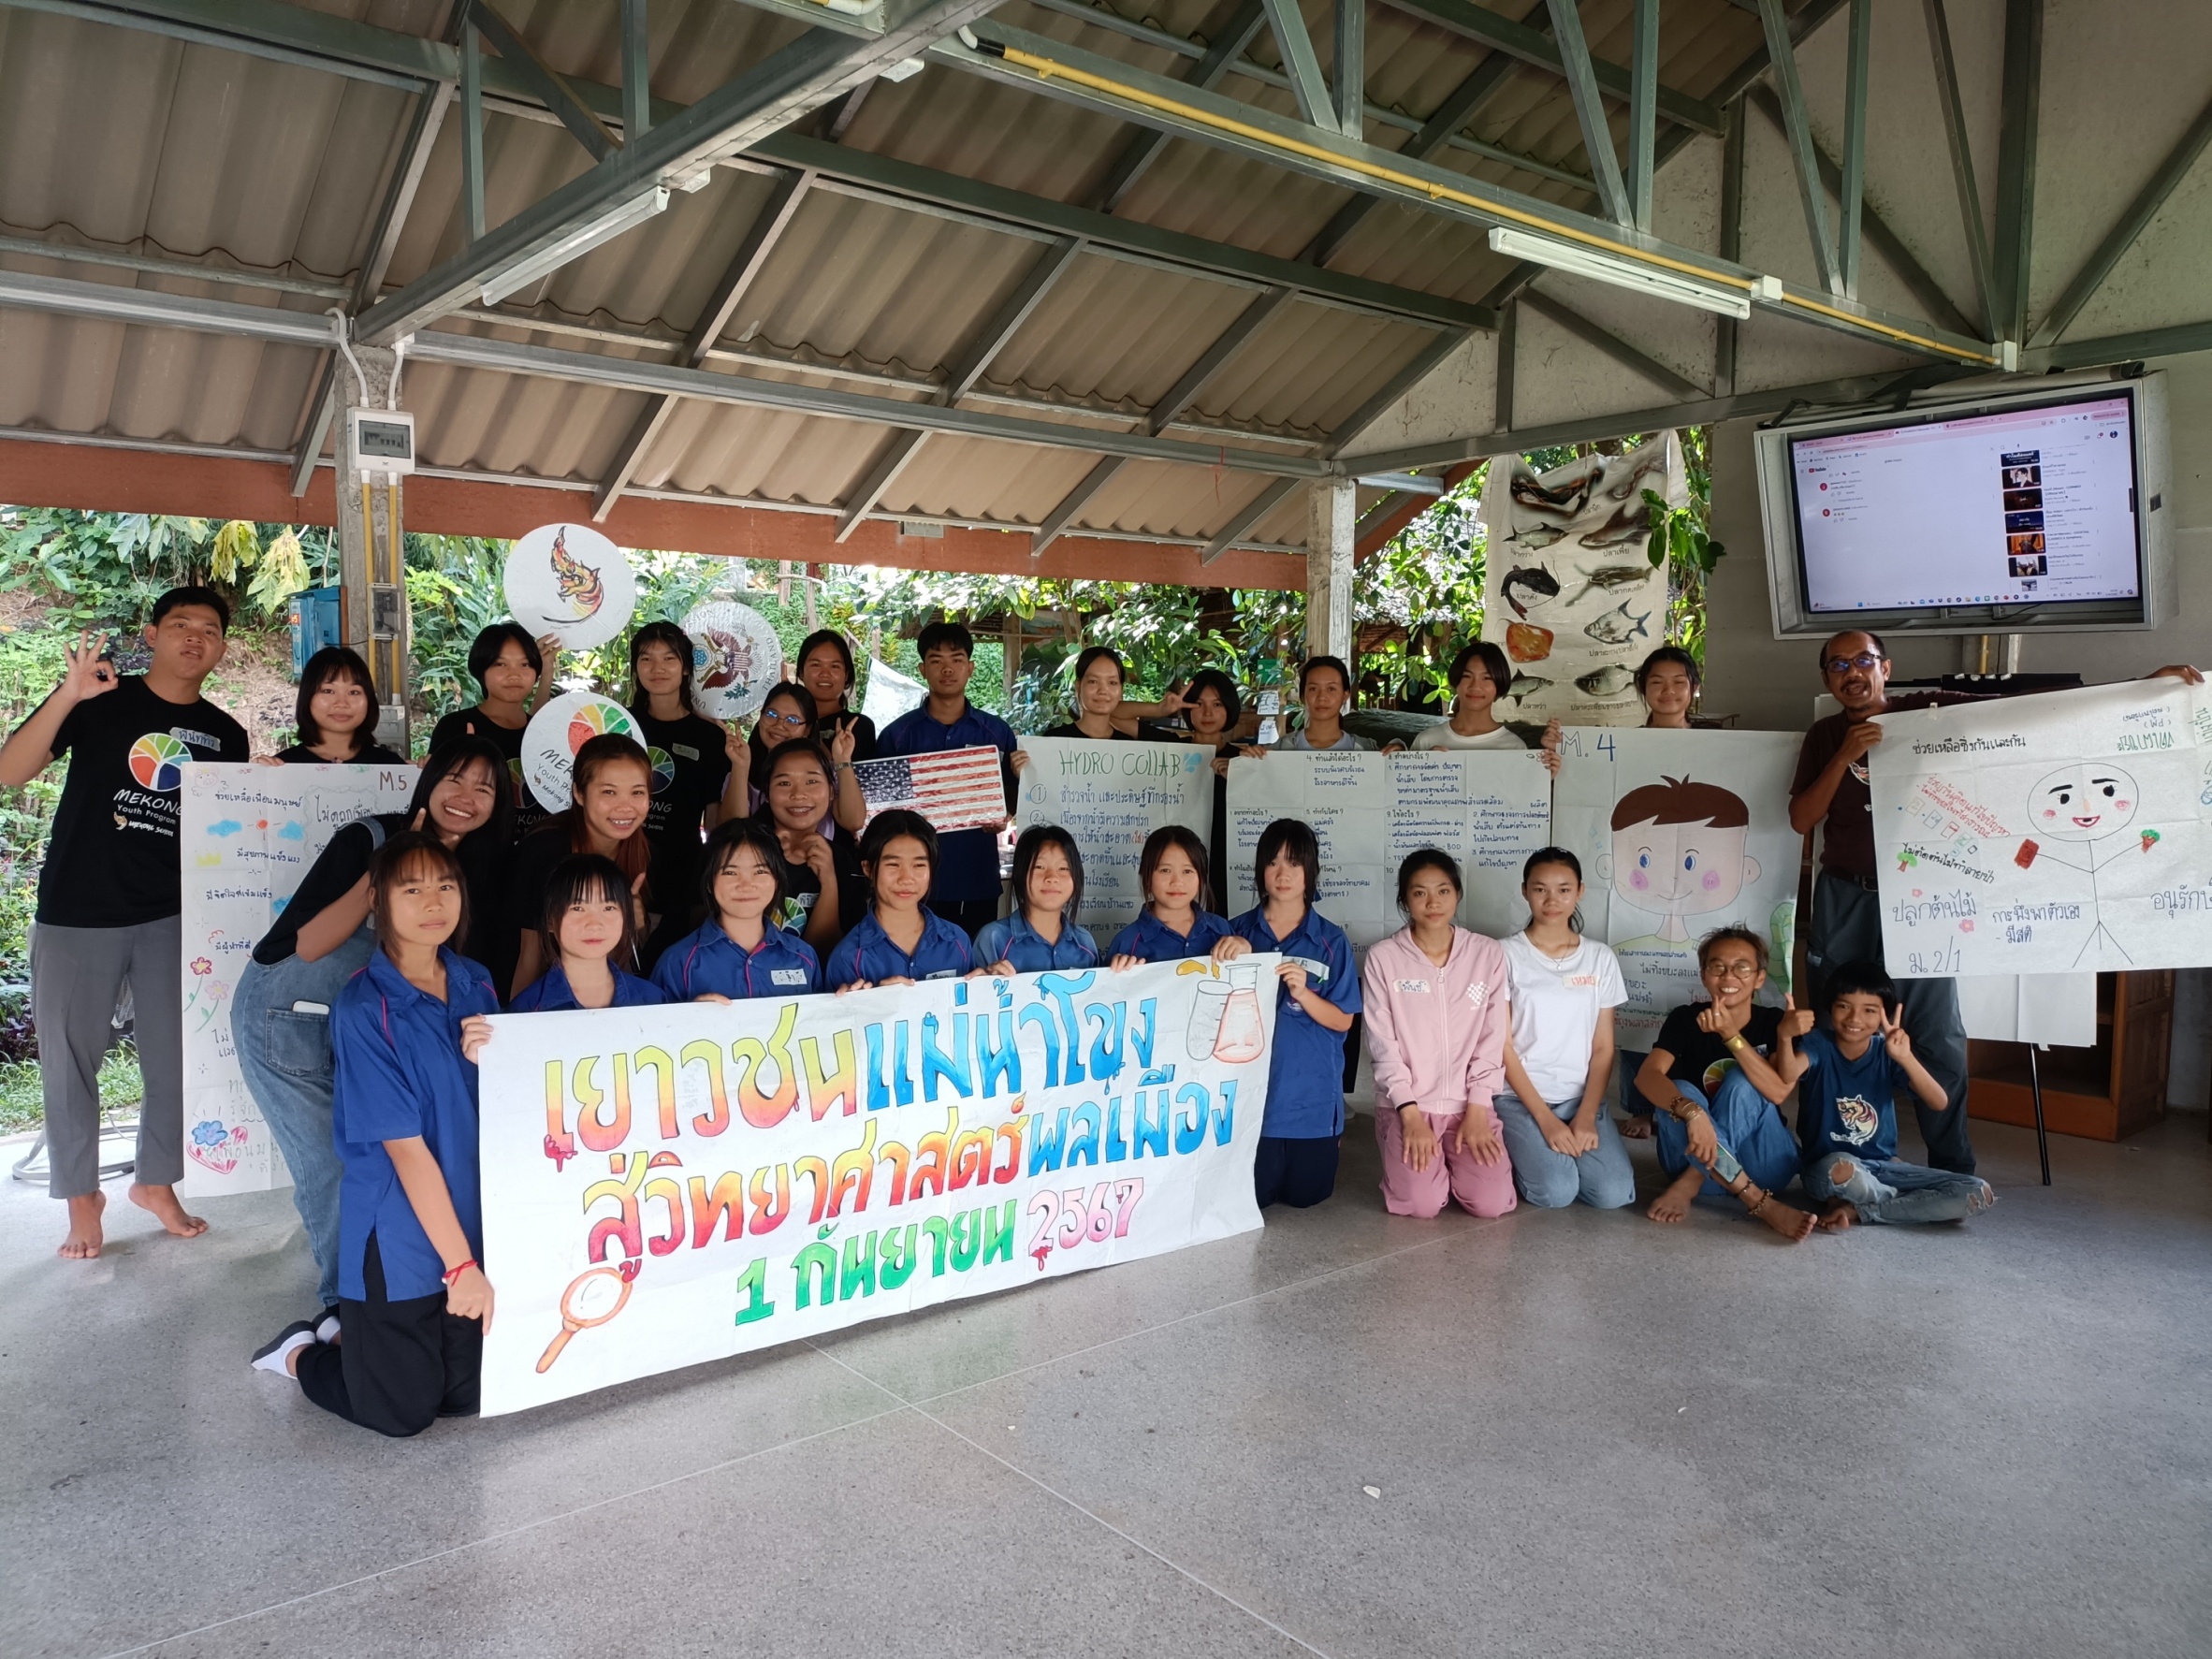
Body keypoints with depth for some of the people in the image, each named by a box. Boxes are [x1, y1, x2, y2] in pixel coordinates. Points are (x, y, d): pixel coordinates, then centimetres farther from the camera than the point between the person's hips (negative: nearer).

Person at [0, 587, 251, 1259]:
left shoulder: (226, 736, 7)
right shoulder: (99, 699, -3)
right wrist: (69, 696, -26)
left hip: (173, 917, 3)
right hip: (77, 916, -3)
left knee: (177, 1059, 8)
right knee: (70, 1062, 5)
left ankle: (157, 1182, 27)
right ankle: (81, 1196, 21)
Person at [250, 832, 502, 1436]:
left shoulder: (475, 984, 2)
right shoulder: (365, 1010, -18)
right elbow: (405, 1146, -19)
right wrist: (460, 1264, -18)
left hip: (473, 1219, 6)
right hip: (400, 1237, -6)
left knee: (470, 1396, 12)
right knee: (404, 1411, 5)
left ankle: (354, 1335, 37)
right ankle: (301, 1353, 33)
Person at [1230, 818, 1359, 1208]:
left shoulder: (1331, 940, 0)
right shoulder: (1237, 932, 2)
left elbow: (1342, 1021, -2)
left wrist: (1303, 993, -19)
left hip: (1310, 1092, 0)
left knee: (1304, 1195, 7)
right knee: (1253, 1197, 1)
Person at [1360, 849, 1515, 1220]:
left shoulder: (1488, 954, 2)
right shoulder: (1383, 958, -3)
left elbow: (1492, 1040, 1)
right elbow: (1383, 1044, -5)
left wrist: (1477, 1110, -8)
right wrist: (1410, 1114, -13)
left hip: (1470, 1104, 2)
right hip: (1407, 1104, -1)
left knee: (1491, 1204, -15)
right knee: (1420, 1204, -20)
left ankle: (1453, 1159, 18)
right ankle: (1426, 1157, 15)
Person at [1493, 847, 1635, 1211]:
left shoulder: (1600, 958, 6)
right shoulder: (1507, 955, -5)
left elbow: (1603, 1048, 5)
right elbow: (1502, 1046, -7)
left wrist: (1587, 1116, -10)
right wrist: (1545, 1119, -14)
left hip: (1580, 1097, 3)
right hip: (1520, 1096, -3)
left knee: (1614, 1193, -19)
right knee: (1556, 1192, -25)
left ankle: (1550, 1153, 12)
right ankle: (1518, 1153, 9)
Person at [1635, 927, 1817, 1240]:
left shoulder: (1775, 1022, -7)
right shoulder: (1685, 1019, -8)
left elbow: (1778, 1093, -25)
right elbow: (1648, 1076, -26)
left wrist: (1731, 1035, -36)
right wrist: (1692, 1112, -46)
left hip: (1763, 1164, 0)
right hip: (1697, 1157, 1)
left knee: (1741, 1081, -25)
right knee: (1680, 1091, -28)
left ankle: (1689, 1186, -22)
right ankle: (1762, 1203, -29)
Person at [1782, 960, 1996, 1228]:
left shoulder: (1886, 1052, 0)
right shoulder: (1818, 1045, -8)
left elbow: (1940, 1104, -13)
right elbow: (1788, 1075, -32)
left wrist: (1906, 1057, -29)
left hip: (1883, 1166, 4)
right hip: (1827, 1167, -4)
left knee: (1979, 1194, -12)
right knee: (1840, 1168, -41)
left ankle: (1856, 1209, -12)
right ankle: (1914, 1202, -7)